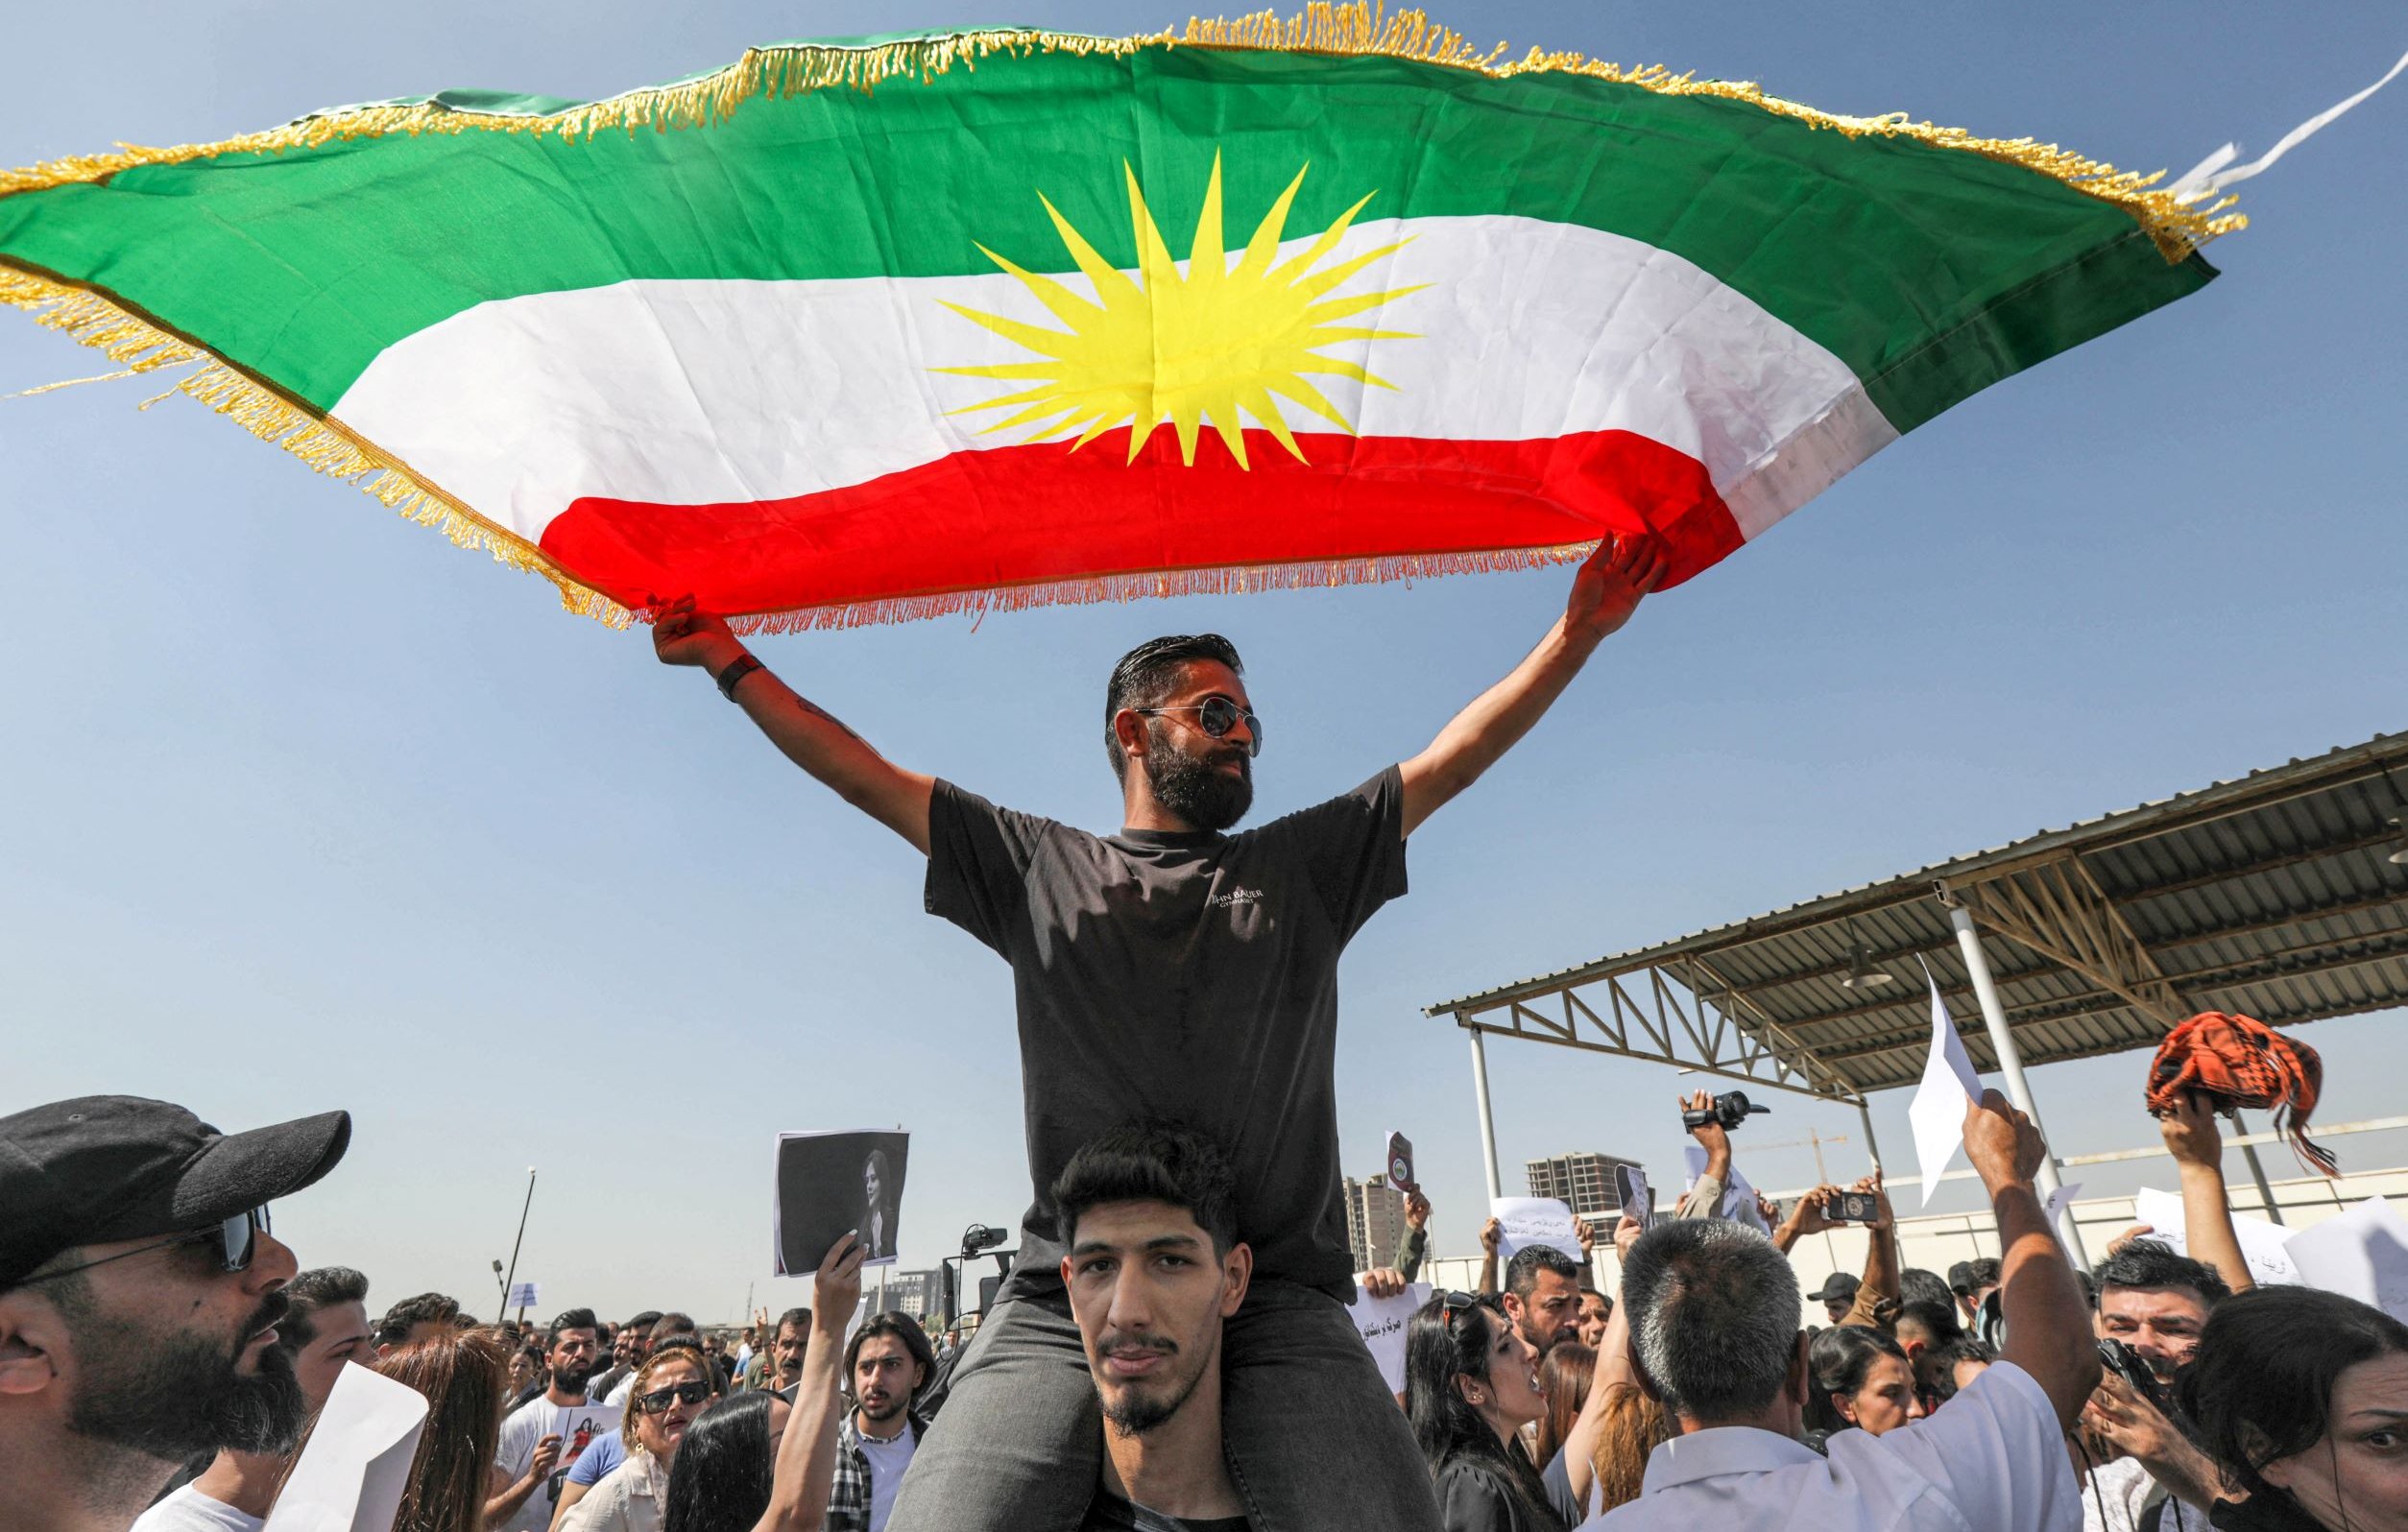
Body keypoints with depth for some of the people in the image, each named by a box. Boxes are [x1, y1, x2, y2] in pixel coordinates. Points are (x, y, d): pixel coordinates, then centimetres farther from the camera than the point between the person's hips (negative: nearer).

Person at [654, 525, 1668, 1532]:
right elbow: (866, 777, 17)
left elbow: (1457, 757, 16)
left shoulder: (1302, 867, 17)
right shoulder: (1039, 870, 14)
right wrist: (728, 659, 17)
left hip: (1279, 1306, 1)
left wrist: (1577, 632, 13)